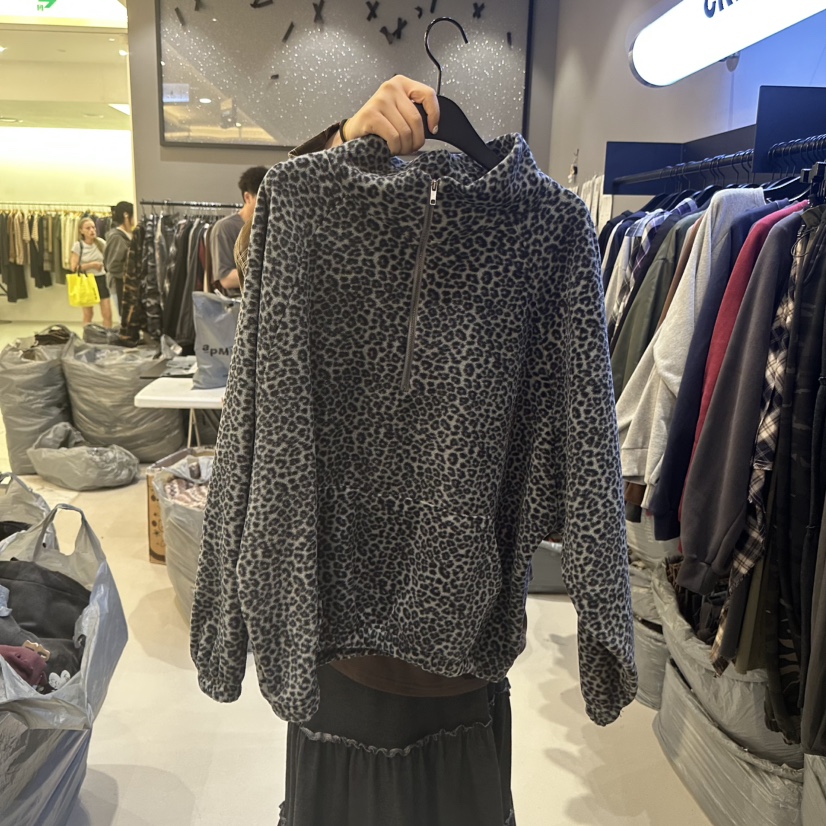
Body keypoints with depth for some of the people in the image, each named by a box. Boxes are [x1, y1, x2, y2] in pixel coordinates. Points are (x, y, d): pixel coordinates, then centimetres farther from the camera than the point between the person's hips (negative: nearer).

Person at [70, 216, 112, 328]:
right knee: (88, 314, 7)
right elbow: (74, 267, -10)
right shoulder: (78, 245, -7)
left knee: (108, 314, -2)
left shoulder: (101, 243, -1)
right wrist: (92, 265, -15)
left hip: (101, 279, 2)